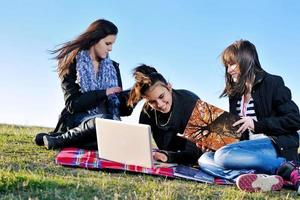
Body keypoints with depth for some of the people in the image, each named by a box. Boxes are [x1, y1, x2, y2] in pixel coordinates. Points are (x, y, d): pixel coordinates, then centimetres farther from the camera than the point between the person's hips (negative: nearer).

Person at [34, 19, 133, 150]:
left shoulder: (112, 67, 16)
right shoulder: (72, 64, 3)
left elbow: (121, 109, 14)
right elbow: (73, 104, -8)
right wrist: (104, 93, -9)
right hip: (78, 122, -5)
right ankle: (52, 140, -15)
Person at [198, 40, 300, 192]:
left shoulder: (272, 83, -2)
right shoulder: (235, 93, 18)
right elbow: (236, 129, 19)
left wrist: (256, 124, -14)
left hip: (277, 145, -8)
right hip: (250, 148, 8)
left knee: (224, 155, -30)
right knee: (205, 159, -12)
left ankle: (288, 169, -26)